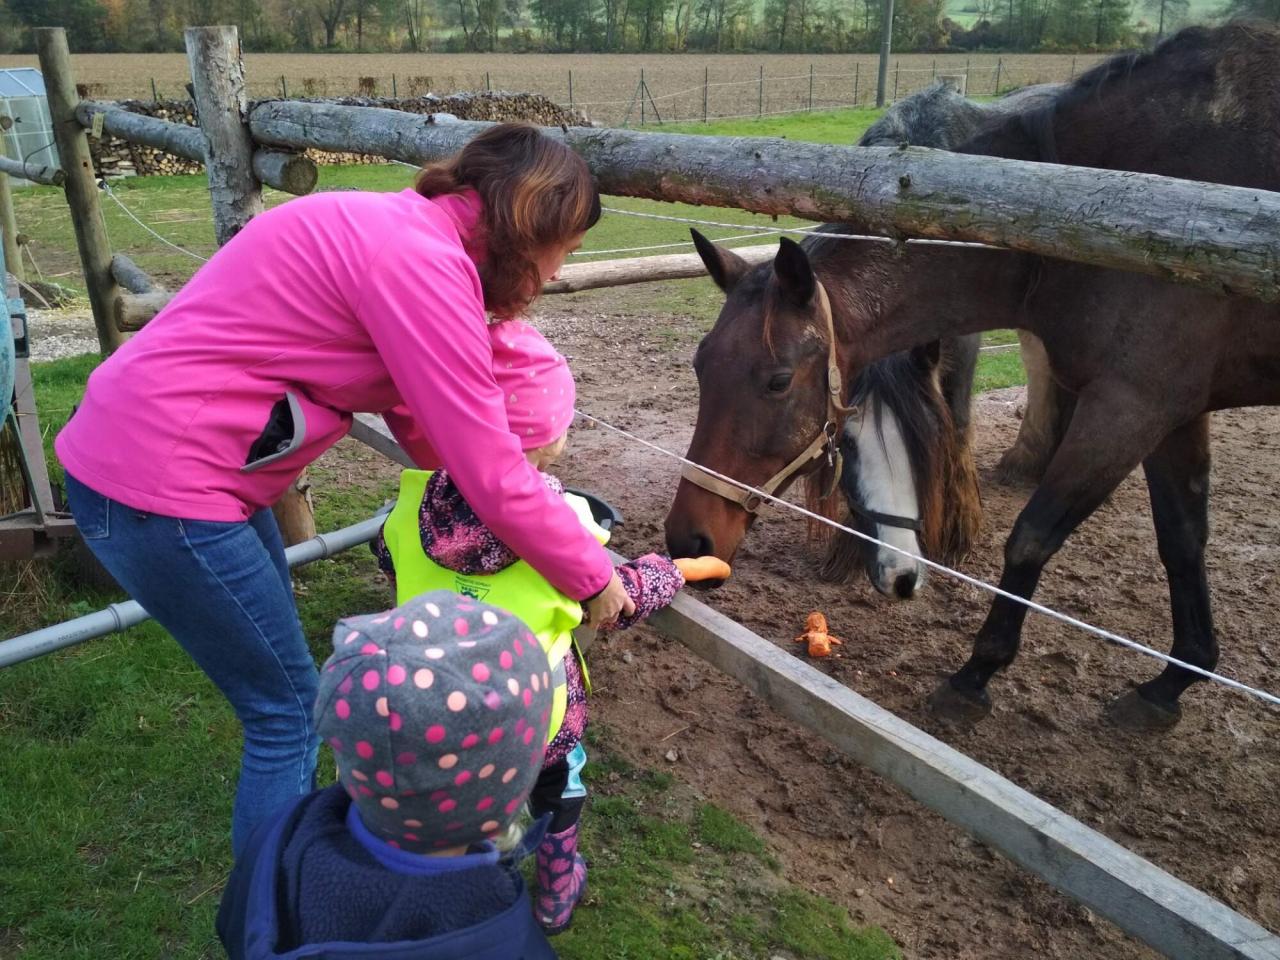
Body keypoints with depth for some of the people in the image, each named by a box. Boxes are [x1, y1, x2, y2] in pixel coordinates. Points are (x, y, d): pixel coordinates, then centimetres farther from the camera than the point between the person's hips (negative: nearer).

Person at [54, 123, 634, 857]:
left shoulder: (397, 230, 8)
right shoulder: (423, 264, -22)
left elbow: (424, 425, 13)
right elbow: (492, 476, -20)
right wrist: (593, 575, -5)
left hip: (142, 448, 10)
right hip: (160, 489, -10)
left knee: (282, 690, 23)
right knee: (290, 711, 5)